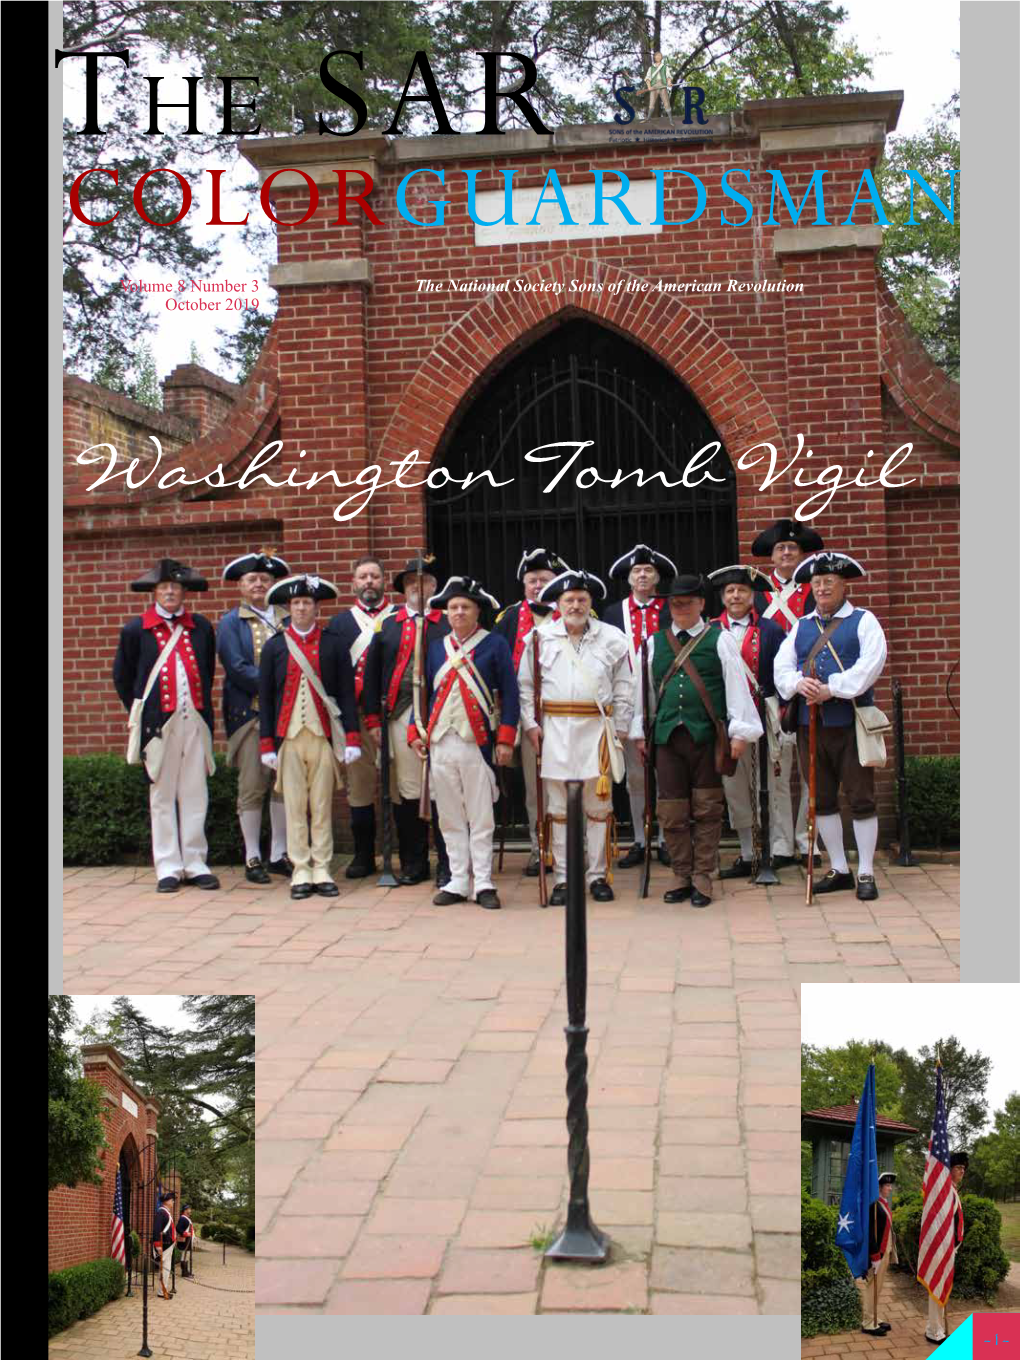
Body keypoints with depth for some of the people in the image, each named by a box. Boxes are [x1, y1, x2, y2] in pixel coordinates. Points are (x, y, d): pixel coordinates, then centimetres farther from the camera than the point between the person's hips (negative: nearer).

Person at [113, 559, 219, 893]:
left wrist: (202, 709, 12)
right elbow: (122, 677, 10)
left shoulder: (202, 627, 8)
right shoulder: (136, 630, 2)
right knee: (162, 796, 4)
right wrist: (142, 714, 8)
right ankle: (168, 868, 11)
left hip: (195, 721, 2)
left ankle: (195, 863, 12)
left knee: (195, 794, 4)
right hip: (159, 723, -2)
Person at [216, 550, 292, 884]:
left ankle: (279, 854, 15)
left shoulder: (287, 619, 12)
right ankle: (252, 858, 8)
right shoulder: (231, 622, 3)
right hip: (249, 712, -3)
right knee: (252, 786, 0)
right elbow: (237, 668, -8)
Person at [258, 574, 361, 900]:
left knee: (322, 806, 4)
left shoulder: (334, 644, 5)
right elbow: (265, 698, 7)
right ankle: (301, 871, 10)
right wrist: (267, 744, 1)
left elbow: (347, 693, 3)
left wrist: (352, 739, -4)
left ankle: (321, 870, 11)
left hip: (324, 737, 0)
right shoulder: (274, 646, 7)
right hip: (288, 737, 1)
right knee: (294, 807, 3)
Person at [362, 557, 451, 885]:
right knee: (405, 791, 5)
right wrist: (373, 718, 5)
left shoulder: (449, 625, 5)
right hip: (399, 716, 3)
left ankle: (448, 864, 7)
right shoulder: (386, 625, 14)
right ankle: (413, 863, 15)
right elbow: (371, 673, 12)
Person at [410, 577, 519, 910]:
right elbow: (423, 692, 16)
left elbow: (509, 693, -2)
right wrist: (415, 732, 7)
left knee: (481, 819, 1)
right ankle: (458, 882, 15)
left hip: (478, 742, -4)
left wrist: (505, 739, -9)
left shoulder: (495, 644, 1)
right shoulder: (435, 647, 13)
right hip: (440, 743, 4)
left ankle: (484, 883, 7)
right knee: (450, 820, 8)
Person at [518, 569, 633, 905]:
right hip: (555, 729, 0)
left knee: (599, 806, 5)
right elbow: (526, 686, 7)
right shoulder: (542, 637, 4)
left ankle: (599, 876, 14)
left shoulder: (612, 638, 5)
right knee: (558, 808, 4)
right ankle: (562, 879, 11)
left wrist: (619, 730, 4)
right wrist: (530, 724, 0)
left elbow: (623, 689, 8)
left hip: (597, 727, 0)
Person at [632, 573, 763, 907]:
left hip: (707, 736, -2)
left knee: (707, 810, 2)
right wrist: (640, 733, 16)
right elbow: (644, 689, 17)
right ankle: (682, 876, 15)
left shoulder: (720, 639, 3)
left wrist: (739, 732, -7)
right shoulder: (654, 643, 11)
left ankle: (702, 877, 11)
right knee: (672, 812, 3)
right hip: (667, 736, 3)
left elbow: (736, 686, -1)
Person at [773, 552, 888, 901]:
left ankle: (866, 874, 7)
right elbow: (781, 667, 7)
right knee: (822, 800, 9)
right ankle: (839, 870, 20)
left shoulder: (863, 621, 3)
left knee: (861, 799, -1)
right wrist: (799, 683, -16)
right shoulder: (800, 627, 16)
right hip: (810, 725, 5)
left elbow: (871, 663, -12)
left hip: (851, 724, -4)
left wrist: (832, 688, -21)